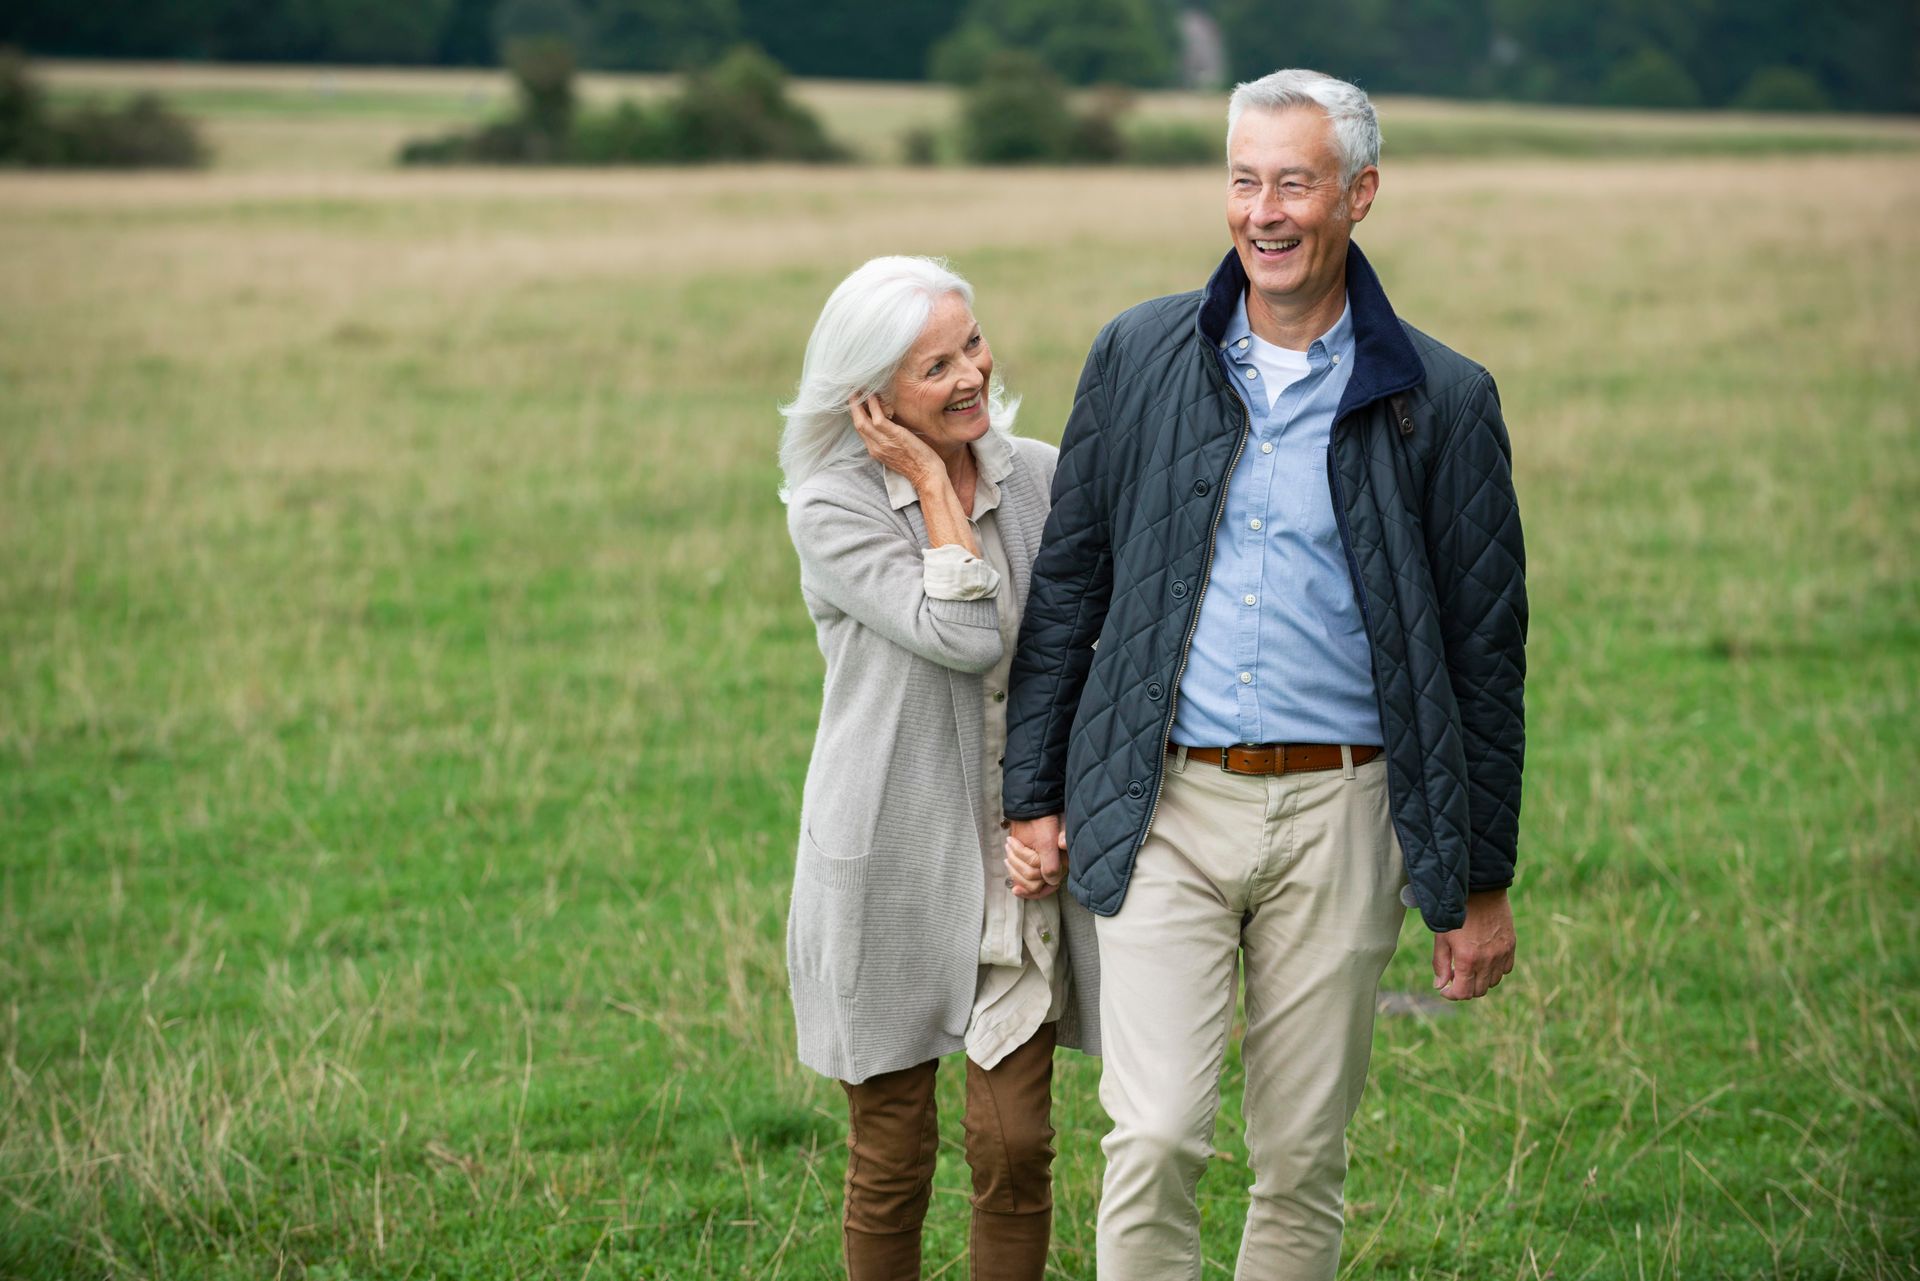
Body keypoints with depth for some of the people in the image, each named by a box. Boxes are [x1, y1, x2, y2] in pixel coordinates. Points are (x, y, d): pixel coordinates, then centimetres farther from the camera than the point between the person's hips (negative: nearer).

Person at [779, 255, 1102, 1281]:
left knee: (1015, 1147, -1)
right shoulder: (830, 508, -10)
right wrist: (931, 482, -15)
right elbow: (963, 636, -23)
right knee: (892, 1161, 7)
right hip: (893, 867, -3)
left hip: (1016, 865, 3)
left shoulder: (1038, 478, 2)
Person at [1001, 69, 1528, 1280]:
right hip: (1166, 808, 0)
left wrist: (1484, 882, 4)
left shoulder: (1440, 400, 0)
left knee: (1304, 1161, 6)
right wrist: (1034, 794, 8)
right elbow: (1067, 582, 11)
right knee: (1153, 1141, -10)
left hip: (1337, 815, 0)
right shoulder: (1139, 356, 4)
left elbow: (1485, 647, 4)